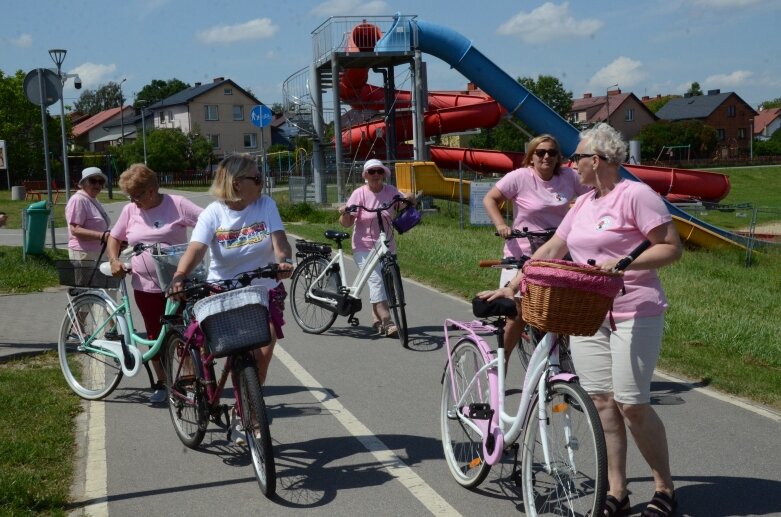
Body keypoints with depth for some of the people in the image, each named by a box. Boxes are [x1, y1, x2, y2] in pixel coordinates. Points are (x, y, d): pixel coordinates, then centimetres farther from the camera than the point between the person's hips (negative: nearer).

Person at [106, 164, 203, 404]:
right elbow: (114, 238, 16)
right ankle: (161, 384, 25)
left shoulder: (177, 204, -7)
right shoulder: (130, 210, 5)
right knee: (155, 336, 12)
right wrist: (114, 260, -1)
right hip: (146, 286, 4)